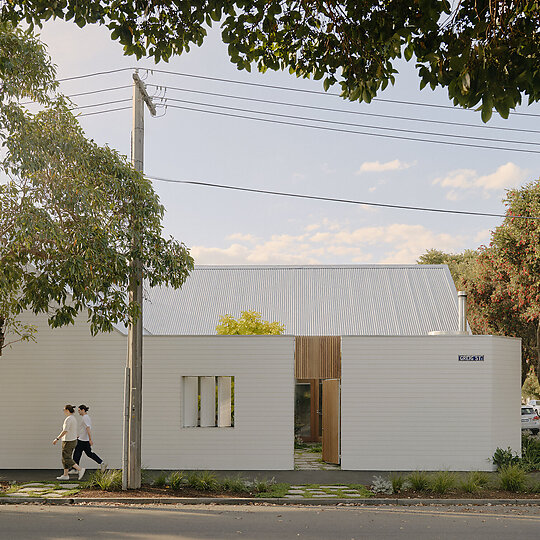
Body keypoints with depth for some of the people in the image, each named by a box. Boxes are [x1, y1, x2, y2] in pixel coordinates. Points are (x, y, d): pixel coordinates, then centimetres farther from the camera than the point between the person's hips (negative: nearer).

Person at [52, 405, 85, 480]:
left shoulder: (68, 419, -19)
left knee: (66, 459, -4)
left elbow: (65, 431, -26)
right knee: (66, 458, 13)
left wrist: (57, 439, -23)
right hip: (73, 440, 10)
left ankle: (80, 469, -8)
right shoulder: (73, 419, 11)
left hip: (68, 442, -10)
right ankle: (65, 475, 15)